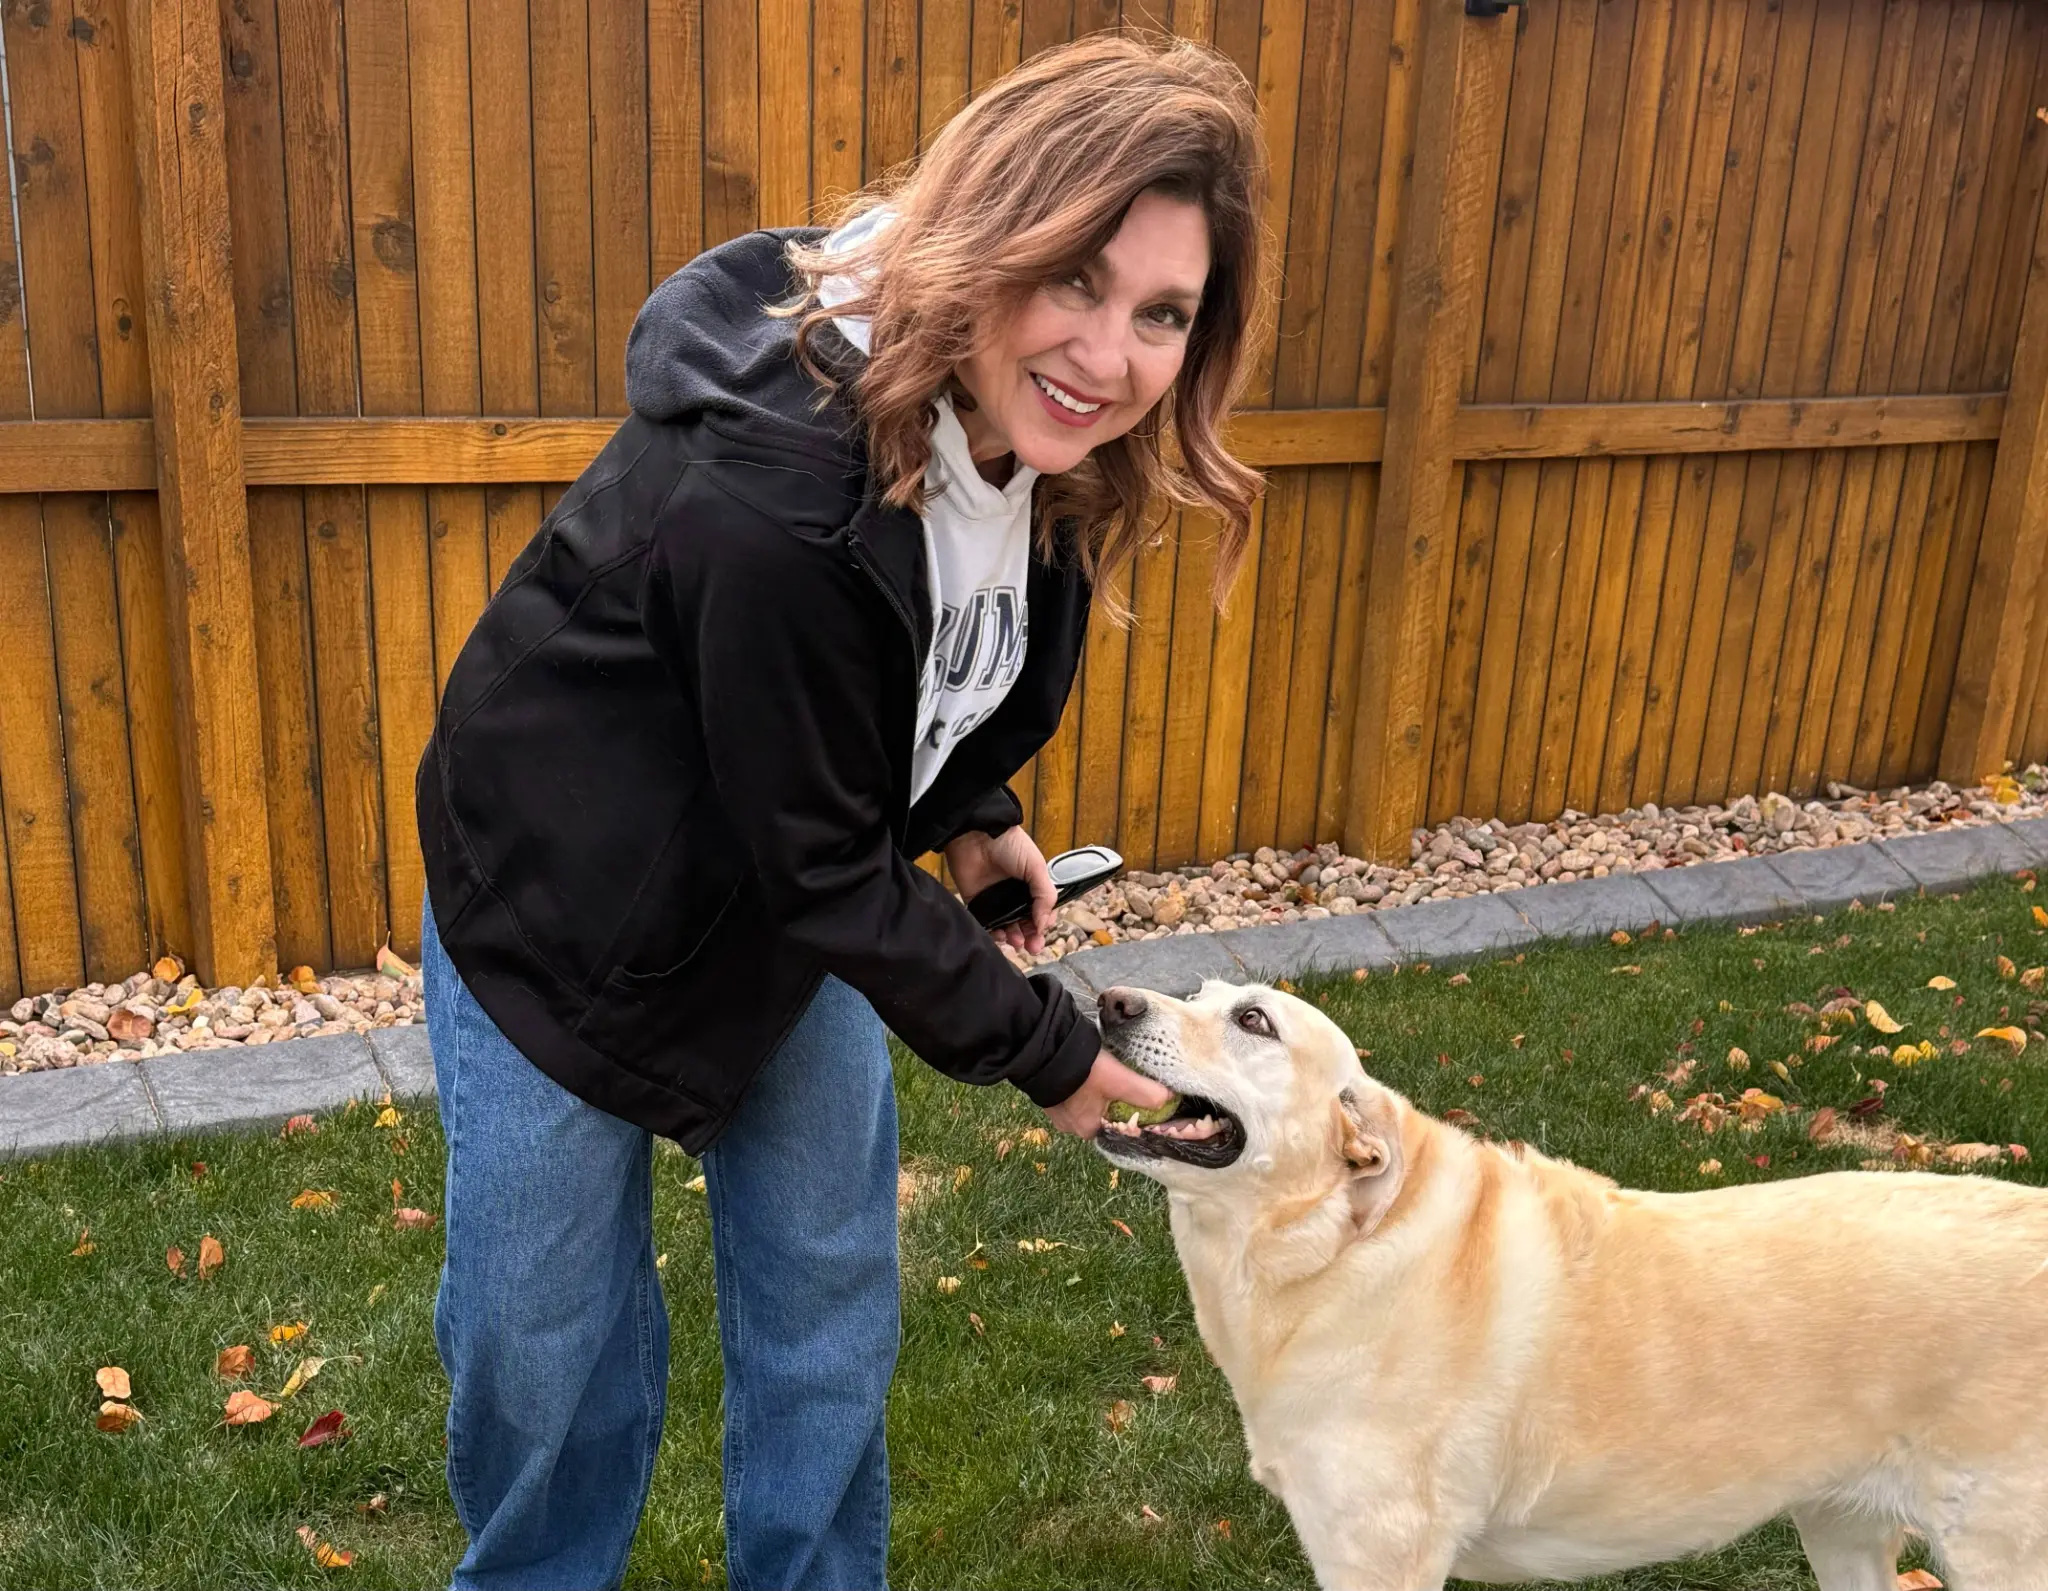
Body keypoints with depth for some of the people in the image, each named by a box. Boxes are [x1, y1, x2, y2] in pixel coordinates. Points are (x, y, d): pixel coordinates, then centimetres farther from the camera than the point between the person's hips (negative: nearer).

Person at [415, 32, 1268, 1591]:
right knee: (546, 1335, 11)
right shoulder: (768, 497, -38)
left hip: (802, 893, 7)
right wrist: (1047, 1049, -17)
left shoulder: (1025, 432, -14)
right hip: (567, 918, -6)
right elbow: (827, 870, -27)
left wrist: (974, 812, 2)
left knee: (830, 1300, 16)